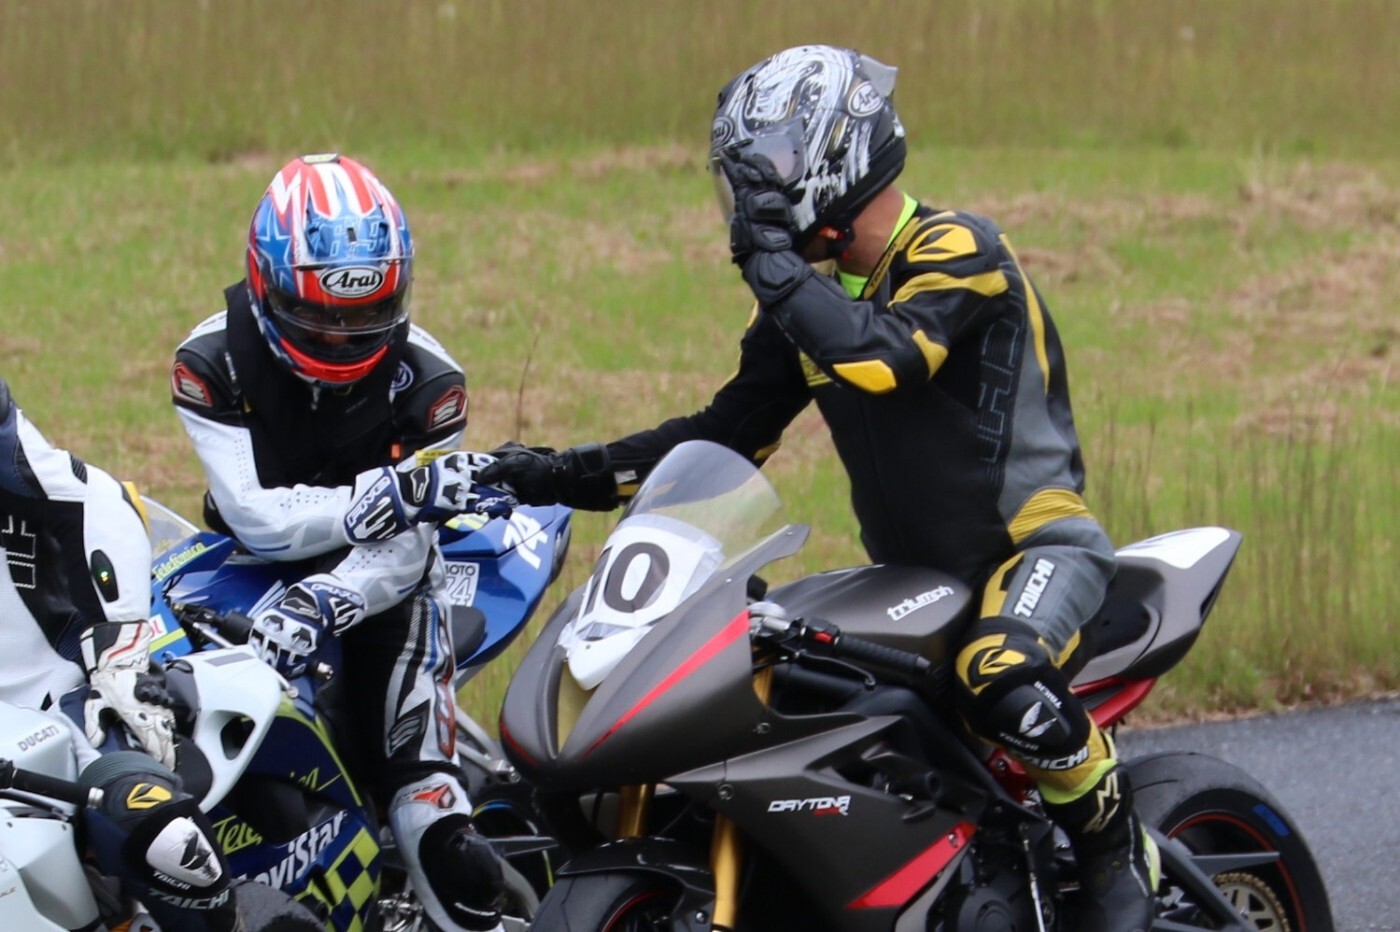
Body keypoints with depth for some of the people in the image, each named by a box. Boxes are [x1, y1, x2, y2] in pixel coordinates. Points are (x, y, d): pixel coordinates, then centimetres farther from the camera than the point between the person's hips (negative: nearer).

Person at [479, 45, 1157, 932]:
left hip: (1036, 542, -9)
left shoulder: (958, 251, -15)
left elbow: (876, 357, -33)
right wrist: (577, 474, 4)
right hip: (912, 575, 9)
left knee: (1004, 682, -37)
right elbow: (729, 431, 13)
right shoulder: (810, 293, 8)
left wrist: (771, 255, -28)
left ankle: (1120, 848, -12)